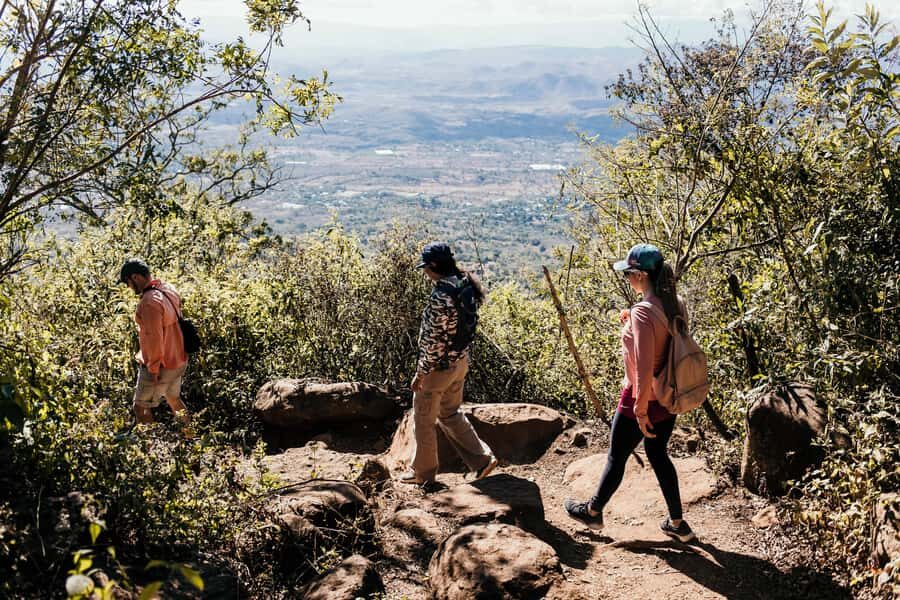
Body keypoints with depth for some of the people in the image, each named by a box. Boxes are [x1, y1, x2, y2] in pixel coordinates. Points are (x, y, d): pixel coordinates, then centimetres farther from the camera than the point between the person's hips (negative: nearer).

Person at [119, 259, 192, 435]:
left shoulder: (149, 302, -26)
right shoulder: (168, 290, 2)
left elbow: (154, 338, -25)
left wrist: (153, 369, -17)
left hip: (161, 365, -9)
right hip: (178, 360, 9)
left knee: (141, 408, 4)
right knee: (174, 400, 25)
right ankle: (190, 435, 35)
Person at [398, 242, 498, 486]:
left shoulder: (441, 296, -26)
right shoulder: (464, 285, 1)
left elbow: (434, 340, -24)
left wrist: (421, 373, -15)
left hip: (439, 367, -9)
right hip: (461, 362, 9)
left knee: (423, 421, 11)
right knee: (450, 414, 25)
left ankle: (422, 473, 27)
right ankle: (482, 458, 24)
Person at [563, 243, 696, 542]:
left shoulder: (642, 312, -27)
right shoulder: (676, 305, -2)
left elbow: (644, 368, -27)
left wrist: (640, 409, -19)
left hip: (641, 399, -7)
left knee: (616, 457, 14)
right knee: (659, 455, 23)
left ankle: (593, 512, 35)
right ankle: (677, 523, 31)